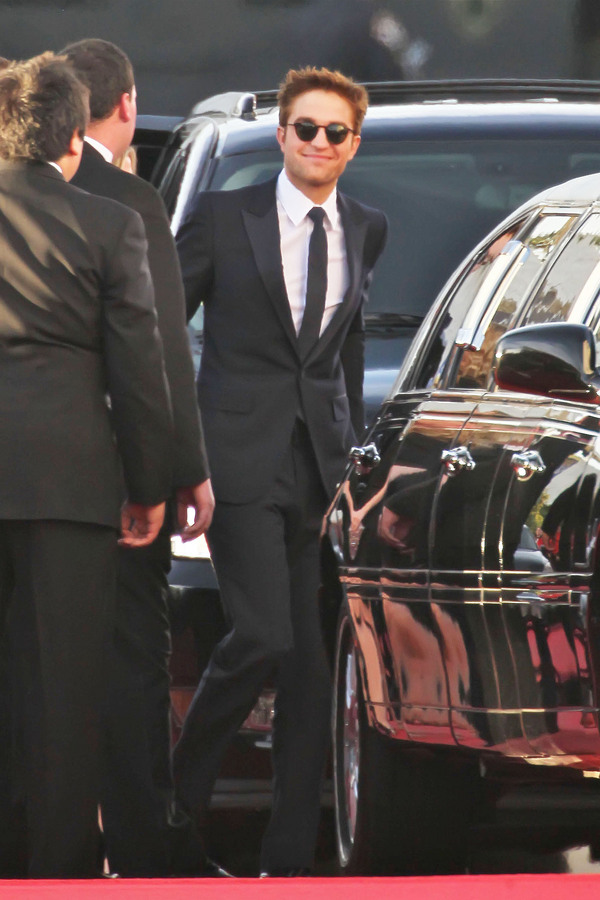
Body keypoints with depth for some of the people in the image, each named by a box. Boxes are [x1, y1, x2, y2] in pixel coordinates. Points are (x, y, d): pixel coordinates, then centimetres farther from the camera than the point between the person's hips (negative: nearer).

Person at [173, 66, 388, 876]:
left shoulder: (366, 230, 11)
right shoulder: (224, 217, -2)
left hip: (322, 462, 4)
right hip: (243, 458, -4)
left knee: (312, 661, 1)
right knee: (263, 636, -17)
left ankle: (291, 856, 7)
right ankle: (183, 787, 9)